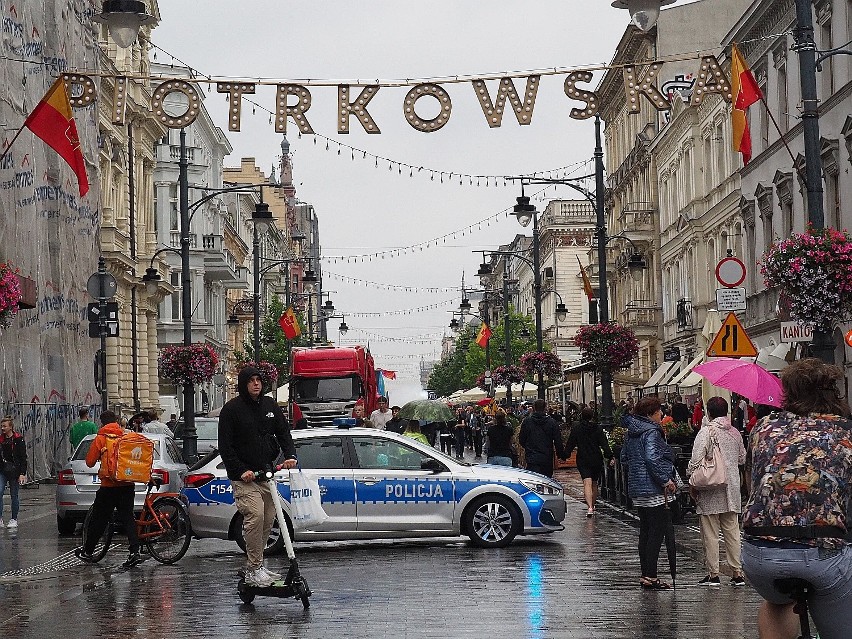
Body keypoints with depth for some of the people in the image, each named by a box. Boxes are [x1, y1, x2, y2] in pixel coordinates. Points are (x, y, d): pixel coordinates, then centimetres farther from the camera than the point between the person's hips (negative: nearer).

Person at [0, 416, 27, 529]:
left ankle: (14, 520, 13)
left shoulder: (18, 439, -3)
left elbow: (23, 457, -5)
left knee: (14, 496, 3)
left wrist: (22, 474, -11)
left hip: (14, 471, -3)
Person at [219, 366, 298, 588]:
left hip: (266, 474, 6)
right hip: (244, 477, -6)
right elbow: (225, 446, -7)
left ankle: (255, 566, 18)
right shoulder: (232, 409, -6)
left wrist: (290, 455, -8)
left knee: (269, 518, 6)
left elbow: (283, 432, 11)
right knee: (255, 515, -20)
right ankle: (254, 570, -16)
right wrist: (241, 471, -16)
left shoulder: (270, 405, 10)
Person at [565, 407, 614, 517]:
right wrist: (610, 457, -9)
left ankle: (590, 507, -30)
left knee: (587, 483, -13)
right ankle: (592, 506, 30)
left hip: (583, 460, -2)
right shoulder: (598, 429, 0)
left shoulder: (576, 428, -2)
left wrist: (566, 455, 11)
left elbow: (570, 444, 1)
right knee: (594, 483, 18)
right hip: (597, 460, 2)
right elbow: (604, 444, -7)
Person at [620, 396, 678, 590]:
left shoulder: (632, 432, 13)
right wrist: (666, 480, -21)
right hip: (653, 490, -9)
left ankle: (645, 575, 16)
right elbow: (652, 458, -25)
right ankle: (651, 576, -7)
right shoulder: (651, 432, -14)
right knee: (657, 532, -6)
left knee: (645, 532, 13)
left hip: (637, 489, 9)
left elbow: (624, 456, 21)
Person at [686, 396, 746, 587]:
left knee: (710, 534, 1)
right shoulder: (735, 433, 6)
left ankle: (713, 574, 2)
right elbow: (742, 458, 17)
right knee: (732, 532, 10)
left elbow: (696, 461, -15)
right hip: (732, 489, 5)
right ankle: (737, 573, 9)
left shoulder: (706, 431, -11)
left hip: (710, 492, -5)